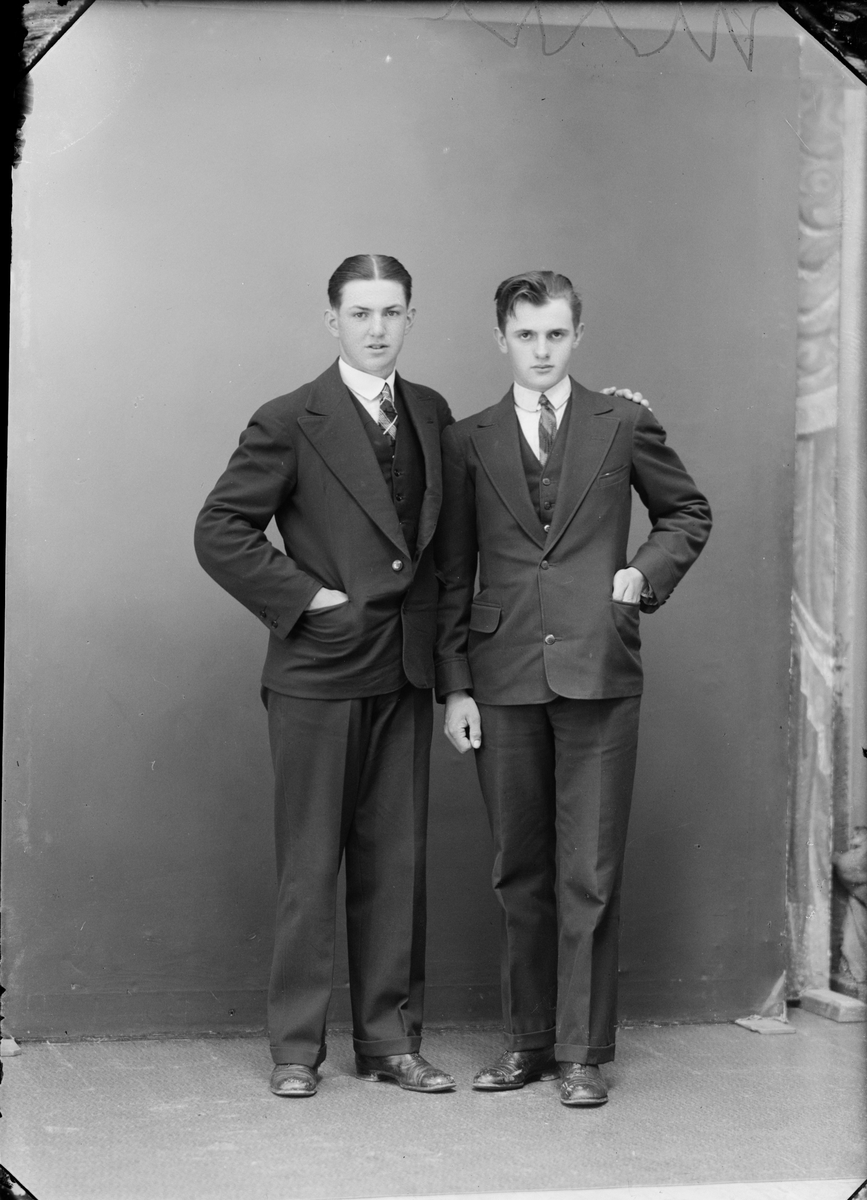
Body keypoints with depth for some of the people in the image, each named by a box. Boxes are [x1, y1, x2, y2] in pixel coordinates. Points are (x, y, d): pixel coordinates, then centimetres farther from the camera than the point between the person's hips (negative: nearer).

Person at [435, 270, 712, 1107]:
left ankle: (583, 1052, 7)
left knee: (590, 873, -1)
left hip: (598, 671, -1)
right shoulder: (468, 442, 9)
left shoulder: (623, 426, 6)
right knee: (520, 872, 8)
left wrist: (648, 572, 1)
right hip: (504, 681, 1)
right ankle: (528, 1041, 19)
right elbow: (452, 574, 9)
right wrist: (453, 686, 3)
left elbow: (688, 513, 19)